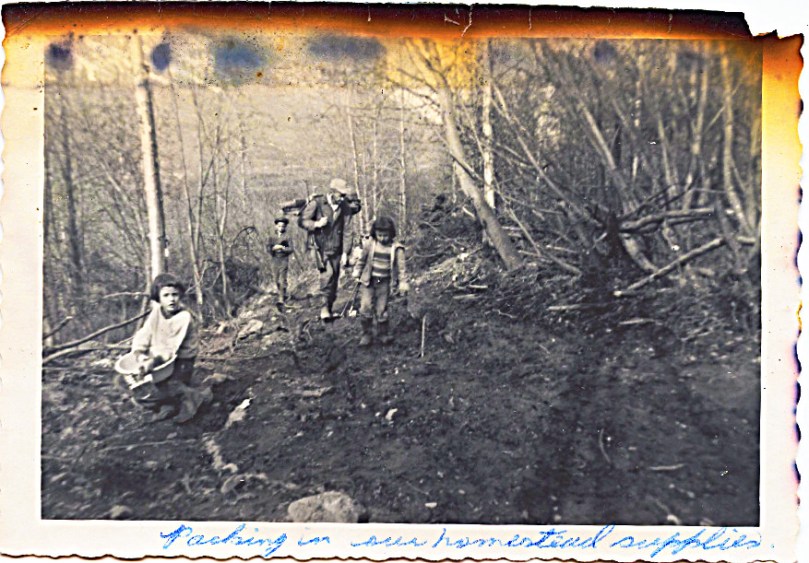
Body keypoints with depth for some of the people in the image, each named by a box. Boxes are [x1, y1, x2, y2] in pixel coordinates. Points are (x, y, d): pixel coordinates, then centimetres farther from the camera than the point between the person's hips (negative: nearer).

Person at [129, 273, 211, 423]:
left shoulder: (183, 317, -22)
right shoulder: (156, 312, -5)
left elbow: (172, 348, -26)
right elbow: (143, 335, -6)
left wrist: (154, 361, -35)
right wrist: (140, 353, -21)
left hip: (181, 361, -6)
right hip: (160, 358, 6)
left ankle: (192, 397, 2)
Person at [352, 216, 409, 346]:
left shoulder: (396, 249, -8)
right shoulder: (369, 245, -4)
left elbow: (401, 267, -3)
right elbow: (361, 260, 10)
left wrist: (403, 283, -6)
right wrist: (357, 274, 15)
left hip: (384, 282, -1)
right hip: (368, 281, 1)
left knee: (382, 309, 5)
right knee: (366, 307, -6)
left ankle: (383, 333, 21)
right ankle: (367, 334, 7)